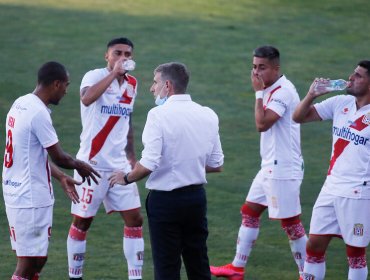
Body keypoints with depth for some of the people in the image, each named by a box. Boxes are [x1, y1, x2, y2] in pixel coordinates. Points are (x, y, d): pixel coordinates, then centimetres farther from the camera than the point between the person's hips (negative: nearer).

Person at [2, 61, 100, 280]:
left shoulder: (20, 104, 9)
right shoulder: (38, 113, -20)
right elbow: (59, 157, -15)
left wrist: (61, 177, 19)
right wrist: (80, 166, 5)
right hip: (31, 199, -10)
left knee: (36, 259, 16)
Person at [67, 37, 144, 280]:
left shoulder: (132, 84, 9)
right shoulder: (95, 76, -11)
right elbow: (87, 98, -35)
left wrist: (132, 157, 21)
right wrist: (114, 72, -32)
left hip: (120, 165, 6)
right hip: (92, 164, -6)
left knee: (135, 219, 3)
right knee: (82, 221, 4)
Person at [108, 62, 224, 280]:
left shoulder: (159, 115, -15)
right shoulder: (208, 115, 3)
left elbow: (148, 165, -21)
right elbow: (217, 165, 9)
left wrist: (126, 178, -2)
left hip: (165, 199, -5)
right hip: (196, 197, 5)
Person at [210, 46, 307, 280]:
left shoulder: (283, 91, -19)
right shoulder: (271, 89, 11)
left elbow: (262, 124, -27)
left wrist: (259, 92, -22)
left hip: (283, 168, -10)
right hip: (271, 166, 10)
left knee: (290, 222, -5)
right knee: (249, 212, 15)